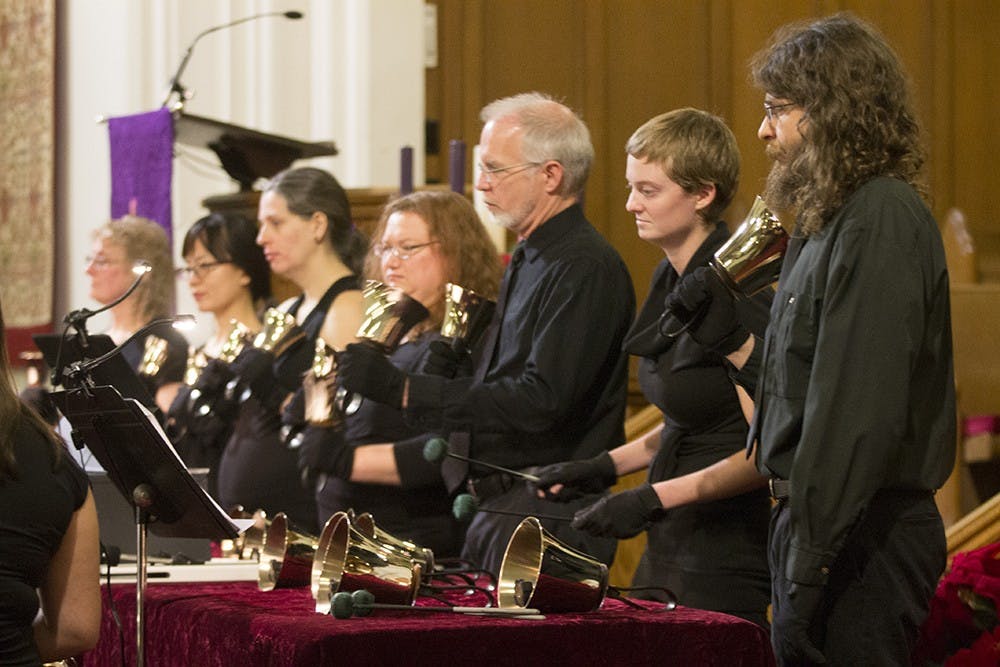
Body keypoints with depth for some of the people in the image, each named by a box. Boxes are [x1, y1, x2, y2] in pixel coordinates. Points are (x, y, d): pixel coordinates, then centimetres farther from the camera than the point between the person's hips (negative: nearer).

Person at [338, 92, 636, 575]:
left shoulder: (586, 268, -15)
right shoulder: (527, 261, 18)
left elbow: (541, 402, -24)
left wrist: (403, 389, -24)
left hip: (550, 517, -10)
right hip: (497, 509, 10)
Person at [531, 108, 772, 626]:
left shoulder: (736, 294, -17)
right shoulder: (672, 281, 10)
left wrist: (654, 499, -22)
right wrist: (607, 466, 10)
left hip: (727, 552, -9)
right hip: (673, 543, 9)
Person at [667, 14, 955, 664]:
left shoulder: (882, 223, -16)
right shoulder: (830, 222, 16)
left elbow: (864, 414, -23)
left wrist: (810, 561, -24)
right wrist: (728, 337, 13)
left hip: (860, 537, -10)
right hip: (816, 524, 10)